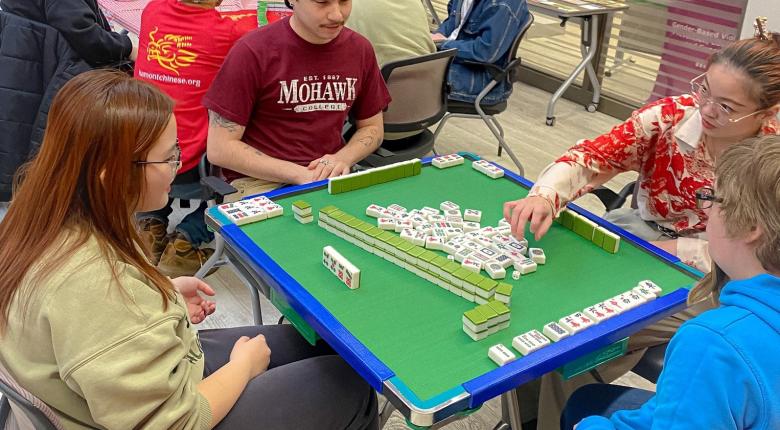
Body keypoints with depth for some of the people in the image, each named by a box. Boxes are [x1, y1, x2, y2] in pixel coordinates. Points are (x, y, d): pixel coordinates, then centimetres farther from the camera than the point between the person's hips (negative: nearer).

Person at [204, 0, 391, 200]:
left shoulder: (360, 49, 5)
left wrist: (343, 158, -6)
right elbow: (219, 149, -9)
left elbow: (372, 127, 17)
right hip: (260, 180, -5)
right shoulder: (252, 52, -10)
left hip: (332, 176, 5)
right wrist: (299, 174, -17)